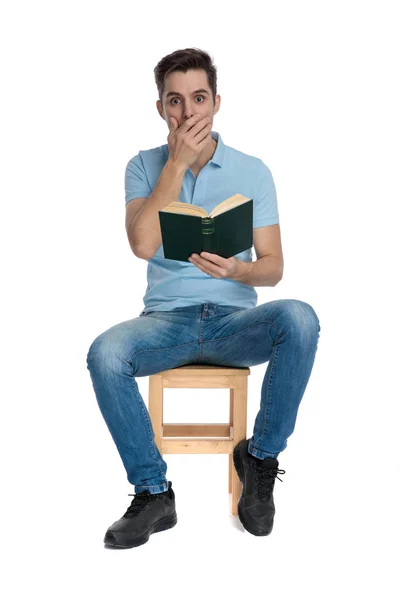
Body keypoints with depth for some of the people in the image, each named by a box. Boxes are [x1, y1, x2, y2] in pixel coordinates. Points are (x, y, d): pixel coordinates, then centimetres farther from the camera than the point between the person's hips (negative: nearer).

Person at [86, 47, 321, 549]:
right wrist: (178, 162, -13)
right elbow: (142, 245, -13)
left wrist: (237, 270, -24)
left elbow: (273, 266, -1)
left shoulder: (252, 171, 4)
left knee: (298, 319, -32)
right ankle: (153, 492, -12)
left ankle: (260, 456, -11)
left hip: (233, 319, 0)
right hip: (166, 317, 0)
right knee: (104, 353, -31)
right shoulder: (144, 166, 5)